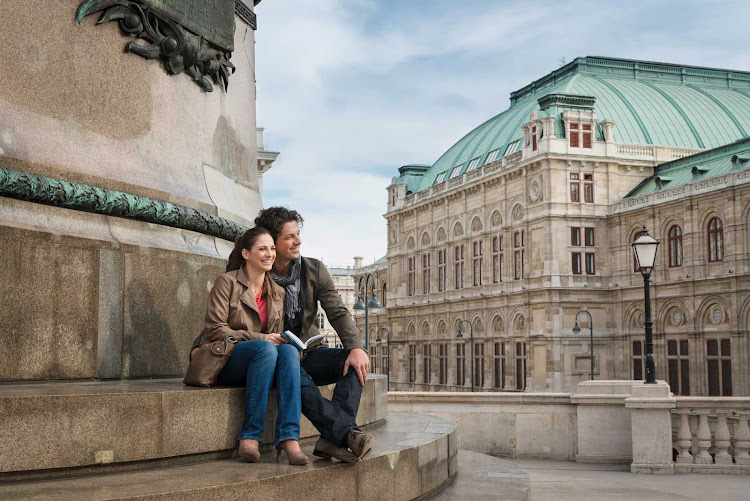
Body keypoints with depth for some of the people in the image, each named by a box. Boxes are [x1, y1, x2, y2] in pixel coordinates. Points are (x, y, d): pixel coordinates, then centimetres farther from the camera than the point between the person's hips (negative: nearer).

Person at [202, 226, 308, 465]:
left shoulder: (277, 293, 15)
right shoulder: (227, 282, -3)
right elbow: (216, 331, -11)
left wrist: (283, 341, -7)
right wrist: (261, 338, -18)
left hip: (262, 358, 5)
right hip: (223, 361, -5)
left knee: (289, 351, -29)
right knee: (265, 349, -36)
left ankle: (289, 438, -40)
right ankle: (250, 437, -34)